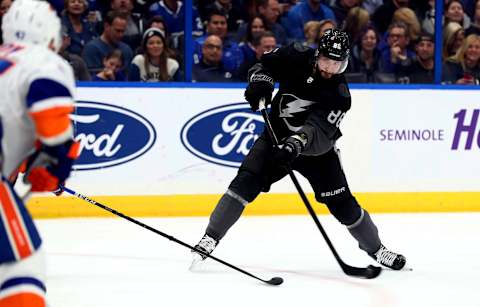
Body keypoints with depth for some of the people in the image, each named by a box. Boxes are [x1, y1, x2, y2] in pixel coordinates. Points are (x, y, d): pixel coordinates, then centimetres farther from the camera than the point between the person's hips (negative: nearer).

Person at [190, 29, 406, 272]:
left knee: (341, 203, -4)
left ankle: (375, 249, 19)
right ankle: (210, 238, -10)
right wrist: (260, 81, -23)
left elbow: (318, 131, -35)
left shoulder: (339, 95, -24)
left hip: (316, 148, -1)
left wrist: (296, 145, -54)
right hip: (277, 136, 2)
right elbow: (265, 64, -1)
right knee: (245, 183, -17)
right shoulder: (297, 57, -16)